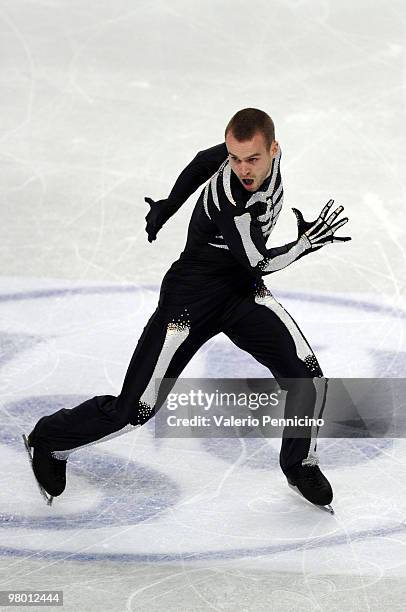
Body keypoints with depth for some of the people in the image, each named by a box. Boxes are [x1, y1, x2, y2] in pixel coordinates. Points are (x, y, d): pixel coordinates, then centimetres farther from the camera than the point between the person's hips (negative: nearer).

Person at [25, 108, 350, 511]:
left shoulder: (271, 153, -9)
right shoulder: (229, 197, -32)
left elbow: (202, 162, 10)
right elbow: (259, 264, -20)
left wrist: (170, 205, 21)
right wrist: (310, 240, -12)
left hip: (244, 293, 7)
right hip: (192, 295, -7)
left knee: (307, 378, -10)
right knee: (134, 410, -6)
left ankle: (300, 465, 16)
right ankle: (50, 440, 20)